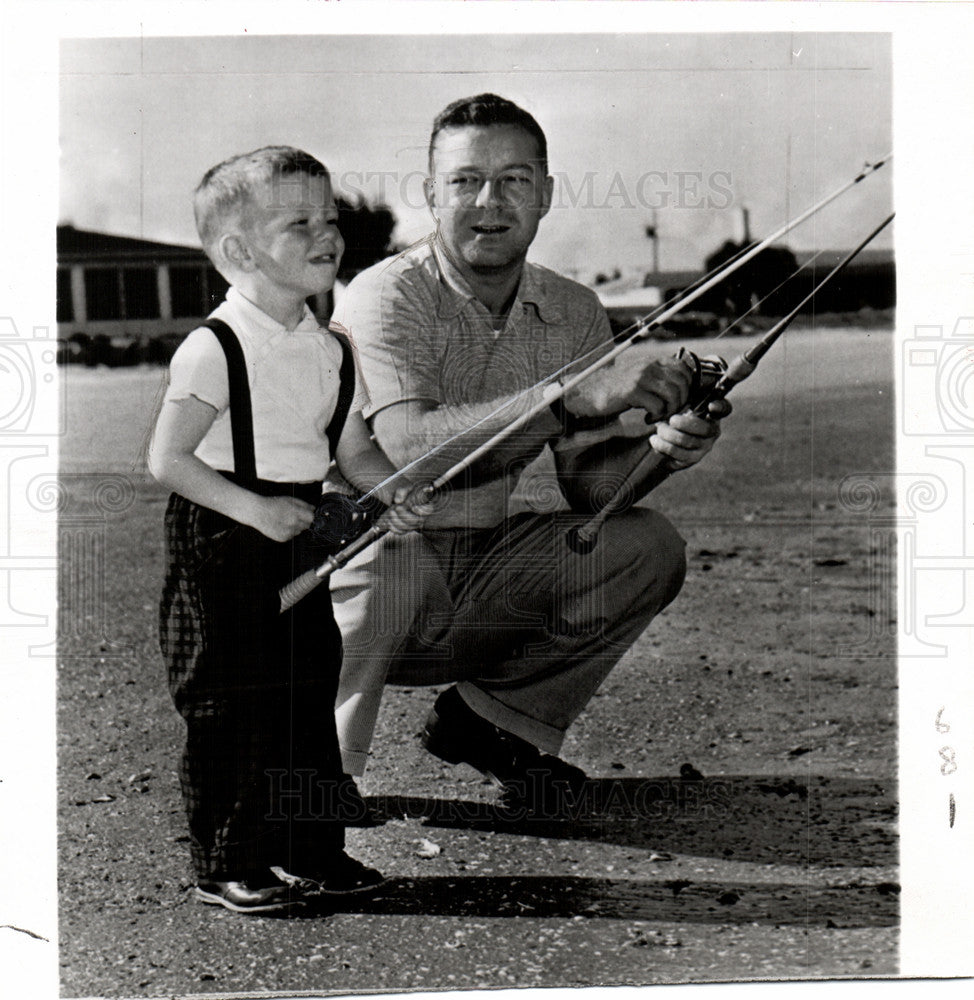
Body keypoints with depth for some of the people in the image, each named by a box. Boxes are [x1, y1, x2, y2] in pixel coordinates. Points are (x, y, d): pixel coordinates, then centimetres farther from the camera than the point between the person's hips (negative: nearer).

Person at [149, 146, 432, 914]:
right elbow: (167, 459, -17)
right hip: (221, 544, -7)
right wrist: (253, 508, -24)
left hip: (299, 536, 7)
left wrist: (393, 492, -6)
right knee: (230, 706, -2)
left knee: (309, 693, 12)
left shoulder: (330, 352, 7)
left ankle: (314, 851, 24)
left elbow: (355, 447, 14)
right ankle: (227, 865, 10)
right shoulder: (214, 349, -15)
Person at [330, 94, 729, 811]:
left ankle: (497, 720, 8)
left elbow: (587, 485, -2)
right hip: (363, 570, -5)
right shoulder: (386, 297, -17)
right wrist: (579, 395, -43)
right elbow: (413, 449, -35)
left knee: (647, 546, -9)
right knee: (391, 559, -37)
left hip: (493, 582, 6)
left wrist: (659, 445, -25)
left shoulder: (573, 313, 2)